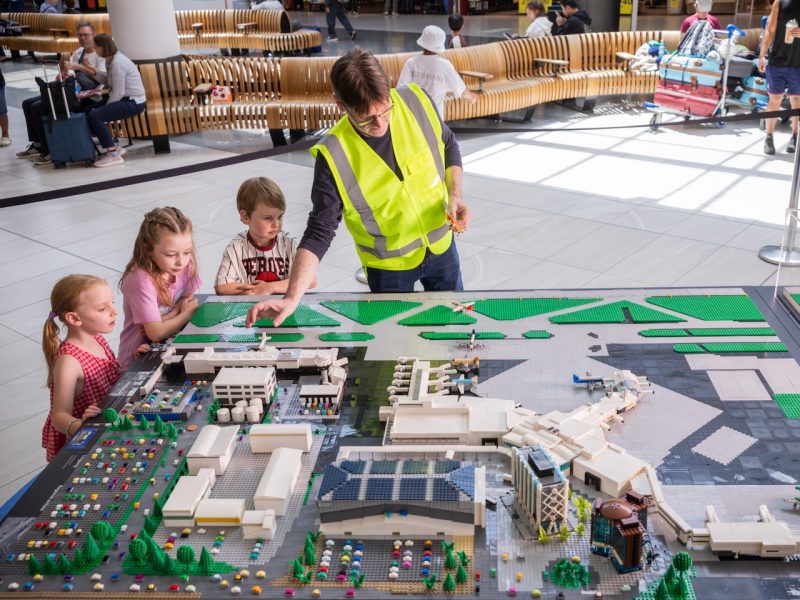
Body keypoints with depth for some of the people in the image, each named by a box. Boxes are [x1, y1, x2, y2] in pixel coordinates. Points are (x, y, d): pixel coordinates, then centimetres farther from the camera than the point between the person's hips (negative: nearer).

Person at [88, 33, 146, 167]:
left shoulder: (117, 63, -19)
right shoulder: (110, 60, 10)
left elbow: (118, 93, -21)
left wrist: (104, 107, -13)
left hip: (133, 102, -10)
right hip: (125, 99, 10)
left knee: (95, 115, -23)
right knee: (88, 112, 6)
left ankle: (114, 154, -13)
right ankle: (113, 147, 11)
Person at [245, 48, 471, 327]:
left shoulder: (416, 102, -18)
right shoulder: (334, 156, -27)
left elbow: (448, 147, 2)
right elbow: (319, 232, -23)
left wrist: (454, 196, -14)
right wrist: (292, 298, -33)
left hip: (441, 245, 3)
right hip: (389, 266, -3)